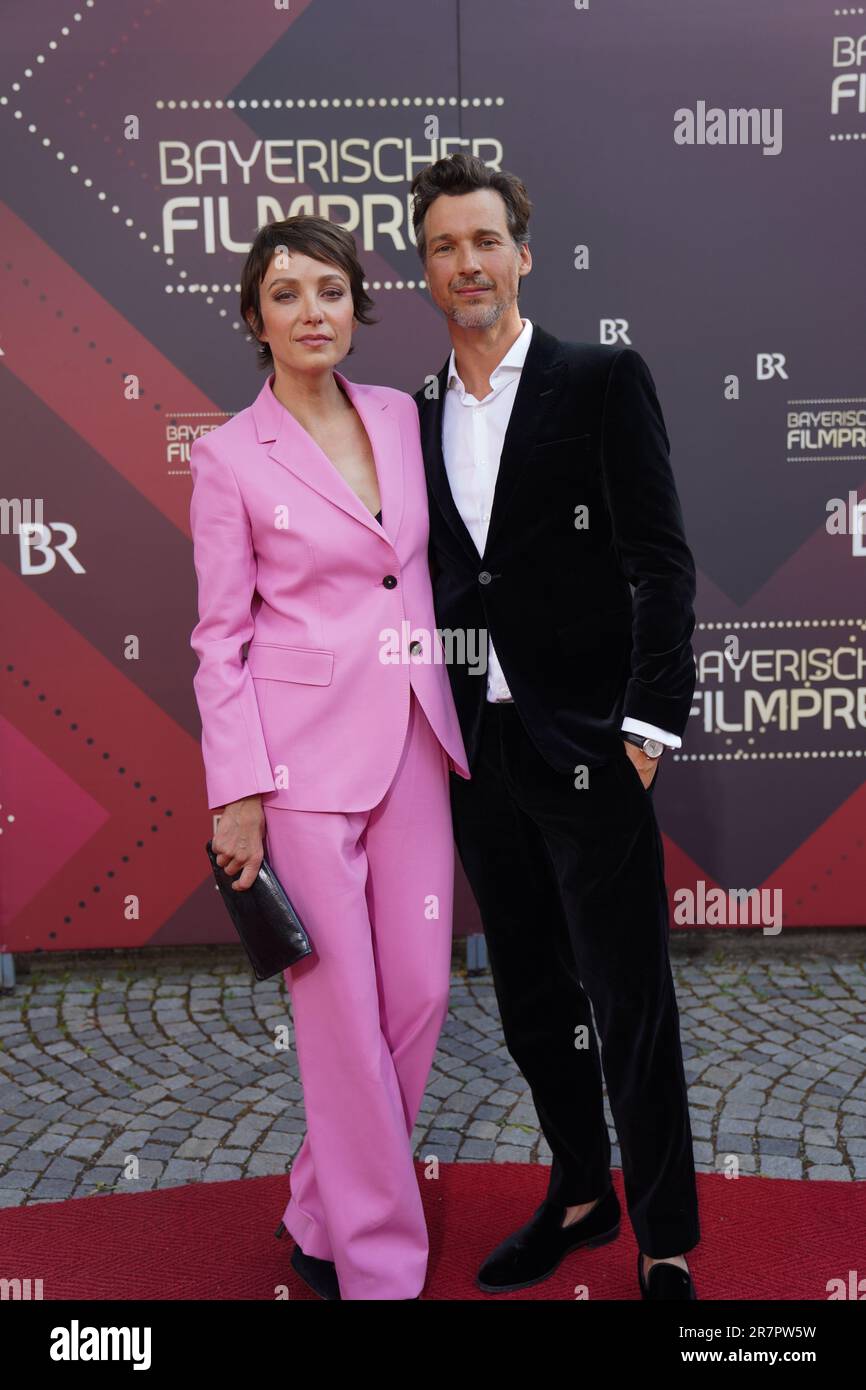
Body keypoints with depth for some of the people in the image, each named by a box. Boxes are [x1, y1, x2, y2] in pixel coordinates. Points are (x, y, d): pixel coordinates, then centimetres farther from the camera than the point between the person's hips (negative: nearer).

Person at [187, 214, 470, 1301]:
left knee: (420, 991, 9)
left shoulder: (403, 418, 9)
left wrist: (454, 717, 13)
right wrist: (237, 791, -8)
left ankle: (323, 1216, 32)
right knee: (344, 1008, 2)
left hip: (414, 738, 5)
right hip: (305, 747, -5)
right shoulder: (230, 456, -4)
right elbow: (219, 638, -4)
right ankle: (379, 1261, 23)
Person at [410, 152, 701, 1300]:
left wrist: (647, 724, -14)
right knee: (532, 1000, 16)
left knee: (629, 1004, 4)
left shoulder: (604, 380, -2)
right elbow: (430, 582, 13)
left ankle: (667, 1248, 22)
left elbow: (661, 563, -7)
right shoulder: (419, 416, 12)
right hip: (479, 750, 5)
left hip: (587, 745, -5)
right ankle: (581, 1195, 37)